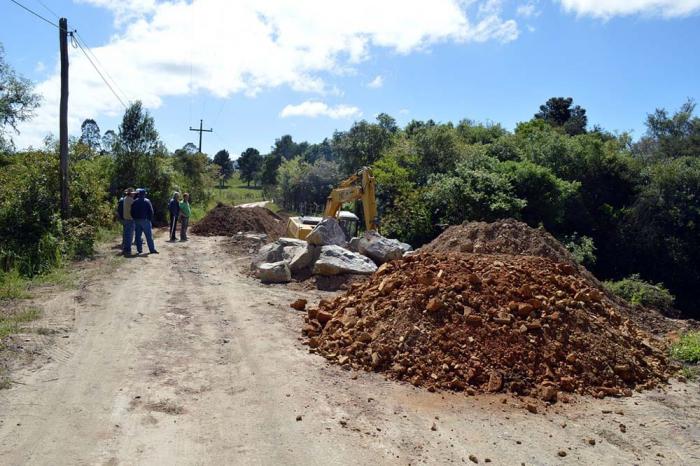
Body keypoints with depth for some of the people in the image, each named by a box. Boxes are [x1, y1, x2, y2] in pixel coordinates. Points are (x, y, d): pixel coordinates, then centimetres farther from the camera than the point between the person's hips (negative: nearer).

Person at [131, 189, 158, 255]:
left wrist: (134, 218, 13)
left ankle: (139, 249, 8)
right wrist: (150, 219, 1)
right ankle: (152, 249, -3)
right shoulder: (147, 201, -7)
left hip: (137, 220, 4)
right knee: (149, 236, -2)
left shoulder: (135, 201, 5)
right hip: (145, 220, -4)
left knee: (138, 235, 9)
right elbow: (151, 211, -8)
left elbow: (132, 211, 7)